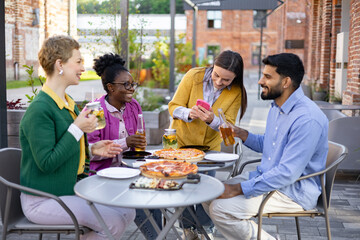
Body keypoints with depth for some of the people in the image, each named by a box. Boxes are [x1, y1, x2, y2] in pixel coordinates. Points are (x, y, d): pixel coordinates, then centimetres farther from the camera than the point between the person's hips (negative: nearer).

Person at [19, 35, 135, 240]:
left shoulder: (68, 104, 10)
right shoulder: (39, 109, -19)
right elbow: (46, 162, -23)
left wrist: (92, 149, 2)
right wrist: (77, 129, -22)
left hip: (69, 190, 9)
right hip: (42, 201, -9)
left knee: (127, 211, 2)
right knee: (113, 222, -17)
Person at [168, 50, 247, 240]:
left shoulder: (236, 92, -13)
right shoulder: (193, 76, -19)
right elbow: (173, 107, -16)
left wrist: (212, 120, -35)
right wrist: (189, 113, -37)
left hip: (210, 145, 1)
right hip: (182, 140, -1)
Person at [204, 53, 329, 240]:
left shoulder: (307, 119, -25)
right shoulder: (277, 107, 8)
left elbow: (287, 173, -27)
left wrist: (239, 189, -24)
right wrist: (242, 134, 2)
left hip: (293, 192, -10)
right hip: (265, 176, 10)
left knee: (220, 208, -20)